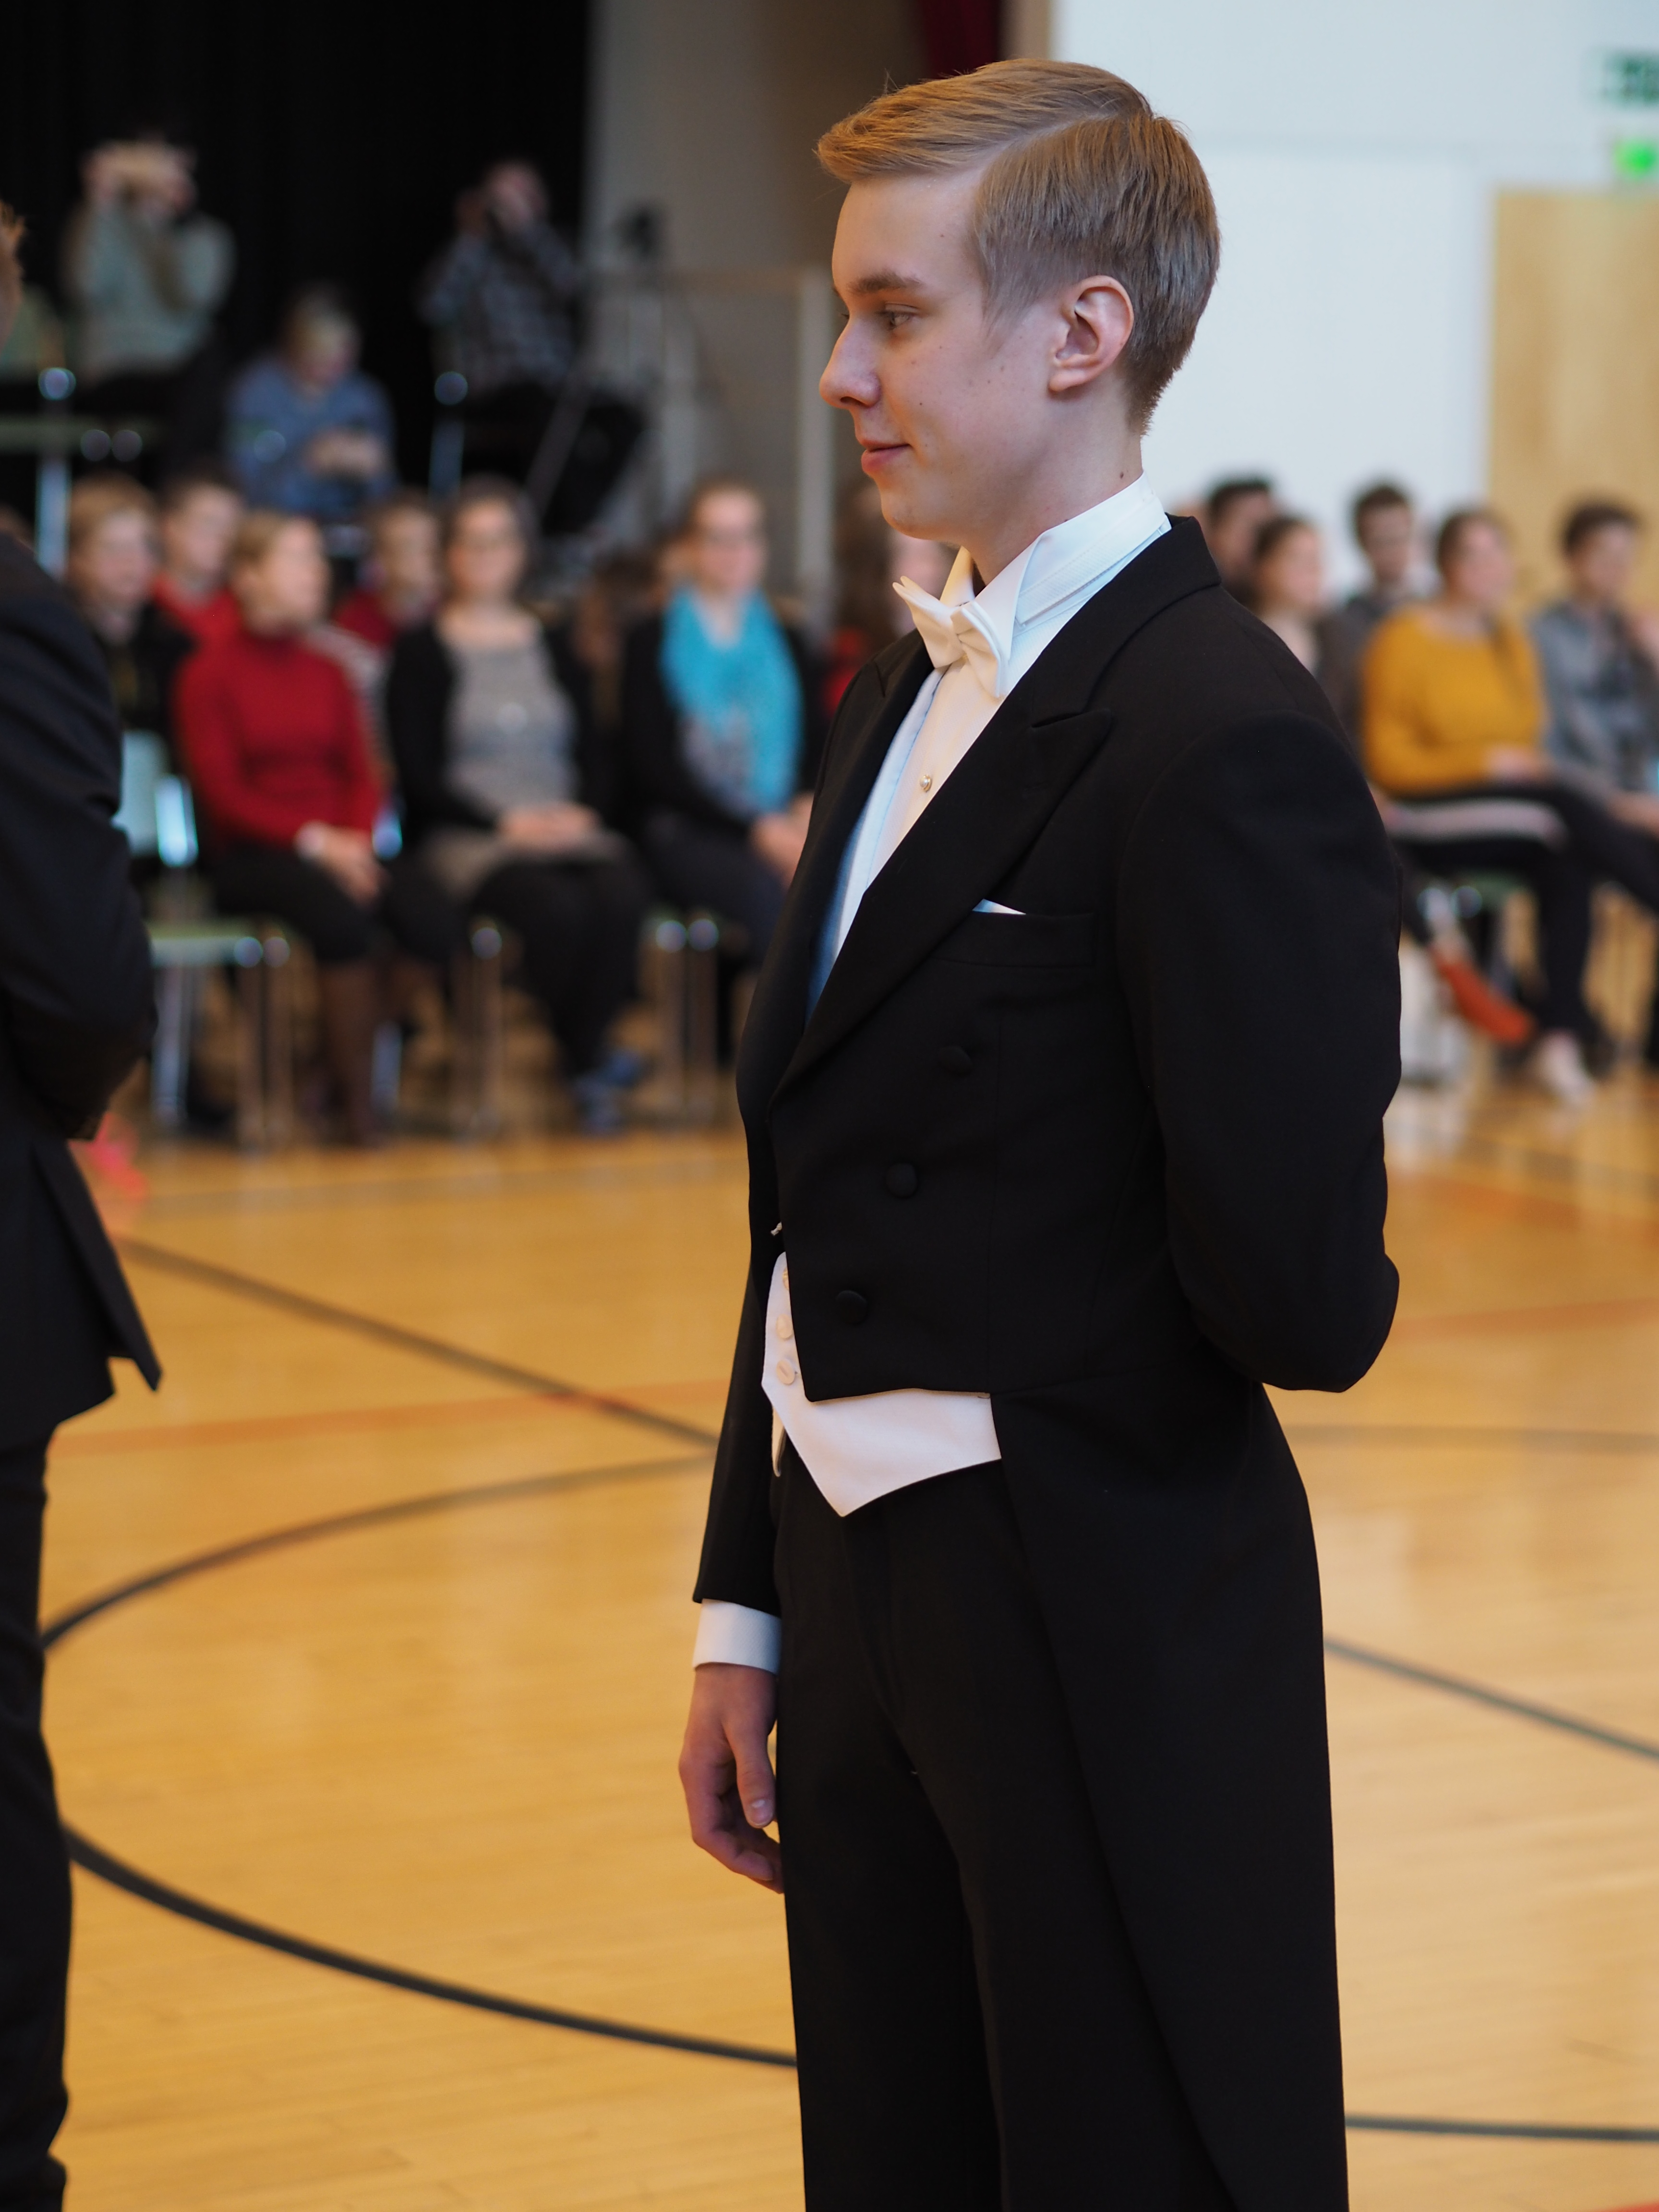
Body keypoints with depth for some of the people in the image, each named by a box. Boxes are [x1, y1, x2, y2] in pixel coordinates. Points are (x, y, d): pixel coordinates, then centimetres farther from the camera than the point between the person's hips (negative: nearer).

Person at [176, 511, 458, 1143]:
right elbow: (223, 794, -6)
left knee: (433, 919, -26)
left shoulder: (325, 673, 18)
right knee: (342, 910, -36)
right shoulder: (210, 675, 2)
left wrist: (356, 840, -10)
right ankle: (357, 1098, -25)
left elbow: (361, 777, 13)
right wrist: (313, 840, -17)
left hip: (341, 847, 5)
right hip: (250, 855, -5)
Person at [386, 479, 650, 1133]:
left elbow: (590, 754, 16)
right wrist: (506, 823, -13)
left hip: (564, 828, 4)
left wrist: (581, 815, -6)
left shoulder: (552, 648, 21)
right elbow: (420, 776, -2)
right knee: (555, 905, -35)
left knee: (620, 895, -32)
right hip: (464, 838, -4)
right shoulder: (422, 651, 7)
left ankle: (585, 1056, -21)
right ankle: (587, 1064, -14)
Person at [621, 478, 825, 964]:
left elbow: (818, 748, 15)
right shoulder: (654, 645, 9)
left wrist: (809, 808, -10)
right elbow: (653, 769, -1)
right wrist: (757, 830, -12)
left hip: (782, 828, 3)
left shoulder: (788, 644, 22)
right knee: (764, 887, -37)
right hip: (688, 832, -3)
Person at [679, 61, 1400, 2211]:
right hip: (865, 1614, 8)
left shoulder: (1225, 742, -18)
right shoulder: (897, 702, 11)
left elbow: (1301, 1301, -22)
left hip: (1101, 1642, -8)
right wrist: (746, 1613, 13)